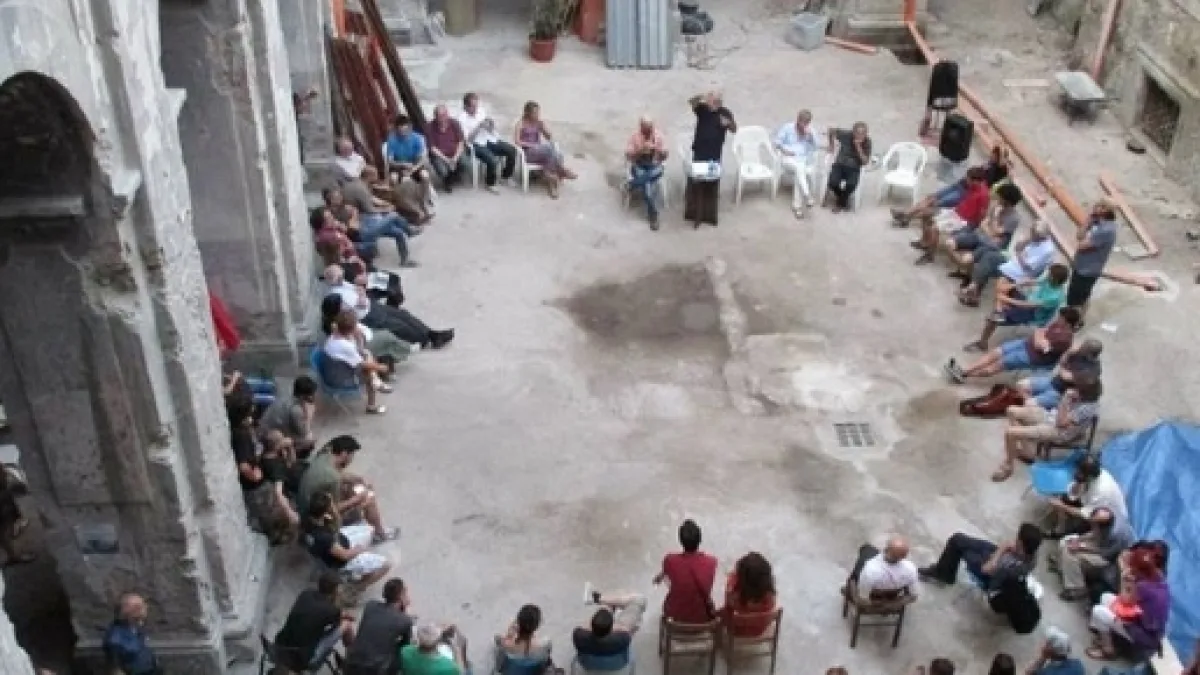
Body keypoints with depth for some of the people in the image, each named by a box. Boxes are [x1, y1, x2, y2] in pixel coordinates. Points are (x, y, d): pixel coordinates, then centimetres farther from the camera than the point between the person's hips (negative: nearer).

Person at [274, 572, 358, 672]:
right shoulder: (329, 610, -12)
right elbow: (351, 617, 11)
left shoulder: (305, 594, 2)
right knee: (346, 624, 6)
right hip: (305, 662, -6)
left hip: (279, 656, 6)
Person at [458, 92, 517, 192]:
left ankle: (506, 175, 13)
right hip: (476, 144, -6)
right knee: (492, 160, -31)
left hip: (489, 140, 6)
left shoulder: (481, 111, 6)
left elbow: (491, 131, 13)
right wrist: (479, 126, -23)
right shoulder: (462, 117, -10)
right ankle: (490, 184, -3)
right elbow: (467, 139, -16)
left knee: (512, 150, -11)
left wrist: (491, 125, -11)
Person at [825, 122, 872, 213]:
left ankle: (840, 201, 1)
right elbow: (832, 131, 4)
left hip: (854, 168, 0)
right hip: (840, 164, 0)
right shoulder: (846, 135, -13)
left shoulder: (867, 142, -11)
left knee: (851, 184, -32)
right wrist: (831, 145, 7)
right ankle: (842, 200, 6)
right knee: (833, 182, -29)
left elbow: (865, 162, -14)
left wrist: (858, 147, -25)